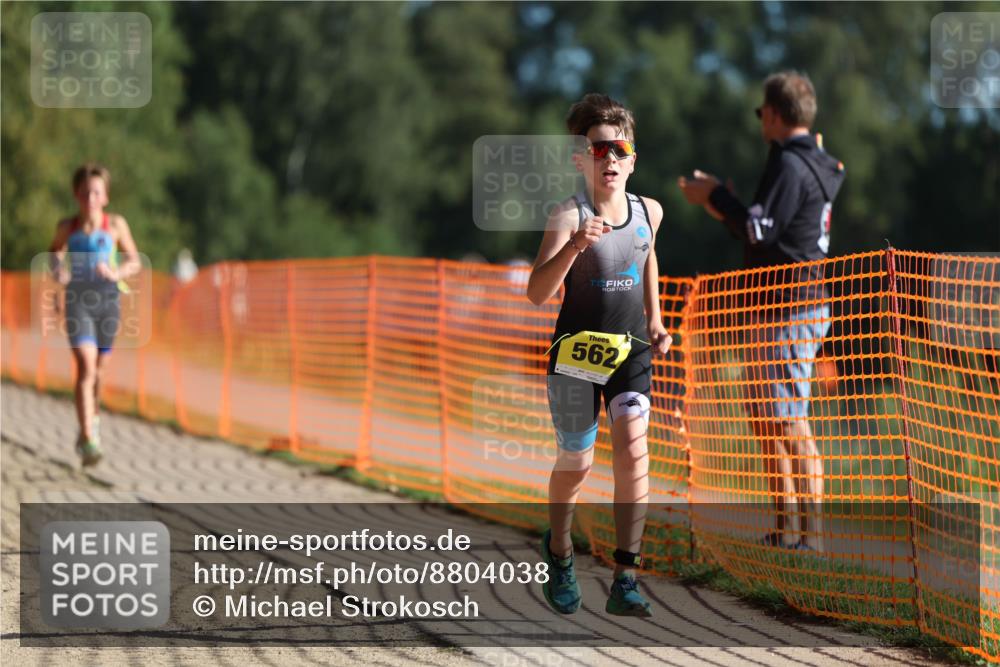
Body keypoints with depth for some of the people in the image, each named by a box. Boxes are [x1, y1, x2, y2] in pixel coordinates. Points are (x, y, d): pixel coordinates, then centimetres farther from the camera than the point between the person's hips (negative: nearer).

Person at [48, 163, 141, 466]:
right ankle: (88, 440, -21)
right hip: (78, 301, -1)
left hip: (107, 299, 1)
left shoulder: (115, 224, -2)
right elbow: (56, 250, 21)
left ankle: (92, 417, 46)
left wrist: (116, 273, -16)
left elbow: (135, 262, 5)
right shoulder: (68, 227, 0)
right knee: (85, 367, -16)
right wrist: (58, 269, 0)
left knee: (98, 369, 16)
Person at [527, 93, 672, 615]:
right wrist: (574, 245, -39)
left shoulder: (649, 212, 2)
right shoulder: (568, 216, -14)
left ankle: (625, 581, -18)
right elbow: (537, 293, -24)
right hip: (576, 352, -3)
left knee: (632, 450, -16)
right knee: (576, 462, 8)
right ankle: (558, 549, 39)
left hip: (631, 352, 3)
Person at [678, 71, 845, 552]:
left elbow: (760, 231, -20)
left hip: (786, 313, -10)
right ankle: (787, 527, 19)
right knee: (766, 423, 15)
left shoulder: (790, 165, -14)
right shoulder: (816, 164, 17)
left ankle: (812, 533, -10)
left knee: (791, 425, -10)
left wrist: (717, 196, -8)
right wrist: (723, 206, 21)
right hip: (795, 307, 10)